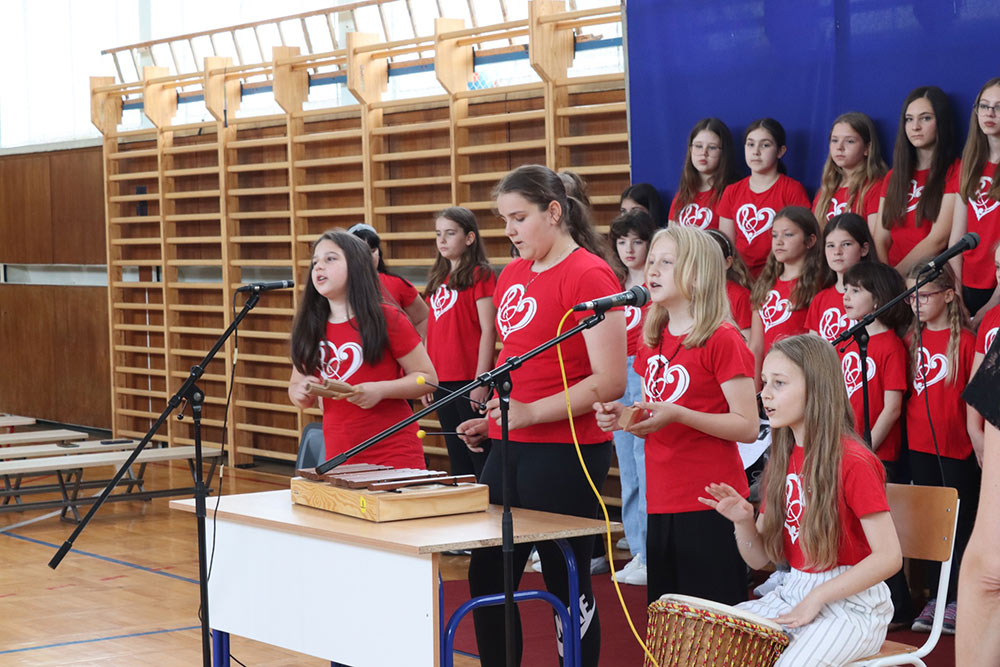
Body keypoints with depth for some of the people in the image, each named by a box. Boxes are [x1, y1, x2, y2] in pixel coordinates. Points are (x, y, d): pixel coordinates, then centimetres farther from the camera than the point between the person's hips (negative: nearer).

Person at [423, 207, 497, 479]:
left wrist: (481, 381, -16)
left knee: (480, 458, -5)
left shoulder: (480, 275, -6)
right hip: (443, 382, 7)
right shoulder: (439, 278, 15)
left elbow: (488, 331, -11)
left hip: (469, 380, -7)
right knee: (457, 461, 13)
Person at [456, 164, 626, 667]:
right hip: (509, 451, 8)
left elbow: (611, 382, -18)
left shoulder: (589, 276, -12)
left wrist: (529, 412, -21)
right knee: (487, 578, 12)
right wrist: (491, 419, 10)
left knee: (567, 585, 2)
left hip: (564, 454, -8)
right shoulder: (511, 275, 12)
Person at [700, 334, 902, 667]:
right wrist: (743, 521, -10)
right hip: (791, 594, 7)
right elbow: (758, 559, 11)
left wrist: (817, 598, -19)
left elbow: (889, 556, -19)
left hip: (851, 603, -7)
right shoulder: (782, 461, 9)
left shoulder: (852, 462, -13)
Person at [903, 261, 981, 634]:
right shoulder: (913, 339, 7)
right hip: (919, 445, 6)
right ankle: (936, 599, 20)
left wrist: (979, 439, -13)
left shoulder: (965, 340, -9)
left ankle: (958, 601, 6)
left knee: (961, 522, 2)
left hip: (957, 448, -6)